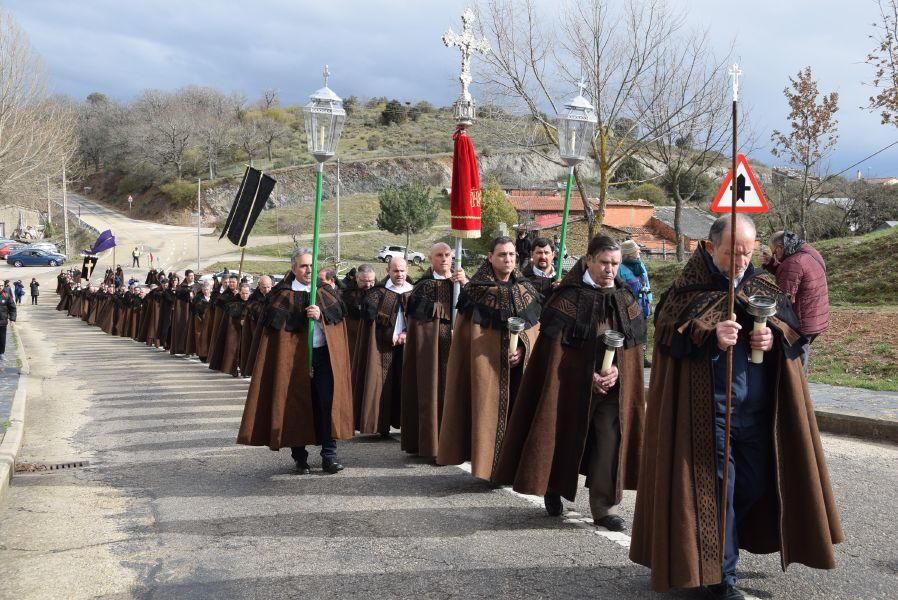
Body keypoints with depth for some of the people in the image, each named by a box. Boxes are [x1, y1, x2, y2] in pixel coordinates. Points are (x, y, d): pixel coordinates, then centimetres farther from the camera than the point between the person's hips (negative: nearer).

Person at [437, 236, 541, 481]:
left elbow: (535, 329, 7)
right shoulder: (476, 291, -2)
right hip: (486, 366, -3)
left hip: (518, 367, 3)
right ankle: (487, 464, 2)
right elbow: (464, 335, -1)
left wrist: (522, 349, -10)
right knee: (488, 410, -6)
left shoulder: (527, 291, 9)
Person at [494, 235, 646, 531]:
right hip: (572, 384, -3)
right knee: (567, 438, 8)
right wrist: (589, 375, -14)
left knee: (609, 441, -3)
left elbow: (635, 342, 7)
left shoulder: (626, 298, 6)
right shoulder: (569, 296, -8)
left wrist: (616, 369, -11)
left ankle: (604, 506, 5)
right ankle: (553, 488, 33)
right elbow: (556, 346, -10)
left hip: (614, 385, 3)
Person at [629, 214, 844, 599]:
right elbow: (667, 335, -13)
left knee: (756, 484, 11)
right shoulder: (689, 288, -5)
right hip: (708, 411, -5)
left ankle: (719, 542, 36)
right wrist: (709, 336, -29)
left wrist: (776, 337, -13)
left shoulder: (764, 288, 10)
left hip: (759, 409, 5)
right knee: (716, 488, 0)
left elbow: (793, 327, 9)